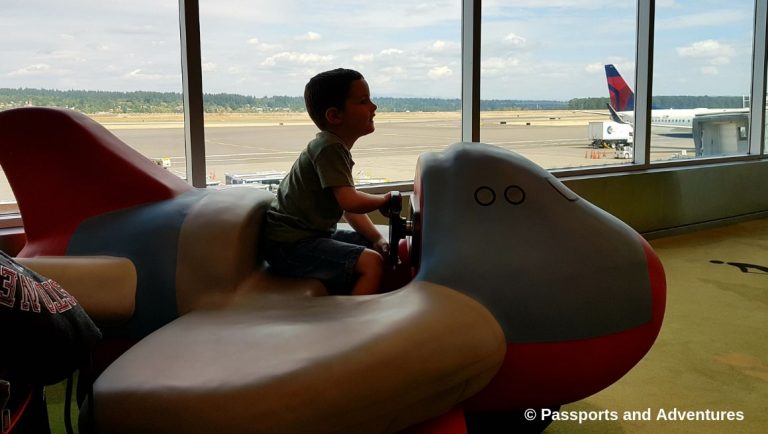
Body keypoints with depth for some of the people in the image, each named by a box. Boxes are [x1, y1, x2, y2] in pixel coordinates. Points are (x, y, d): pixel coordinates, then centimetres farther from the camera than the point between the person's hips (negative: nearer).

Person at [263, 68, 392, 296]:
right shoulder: (329, 148, -18)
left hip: (314, 234, 10)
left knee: (389, 249, 11)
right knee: (371, 263, -24)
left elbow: (349, 209, 13)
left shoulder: (339, 149, 13)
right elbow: (350, 202, -28)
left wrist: (377, 239, 0)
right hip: (289, 245, -10)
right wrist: (385, 199, -10)